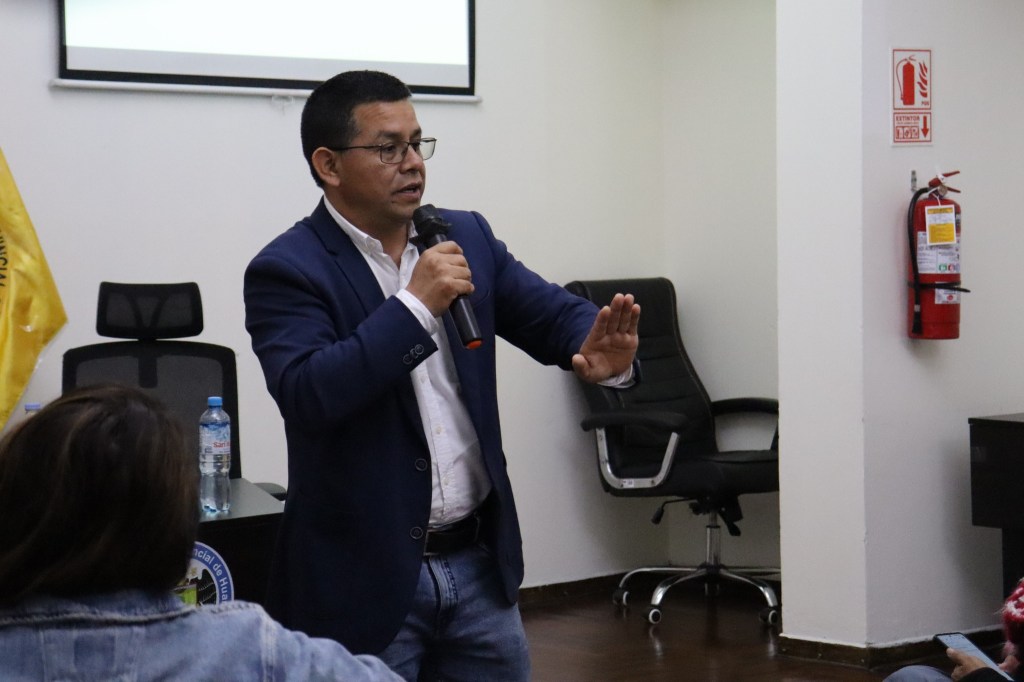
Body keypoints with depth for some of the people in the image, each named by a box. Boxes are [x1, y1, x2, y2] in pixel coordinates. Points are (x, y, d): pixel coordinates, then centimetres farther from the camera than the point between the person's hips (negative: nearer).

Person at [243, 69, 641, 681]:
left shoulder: (467, 237, 8)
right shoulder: (287, 271, -10)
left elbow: (553, 314, 3)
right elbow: (306, 396, -23)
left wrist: (602, 349, -20)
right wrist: (415, 304, -24)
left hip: (480, 564, 5)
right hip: (363, 581, -5)